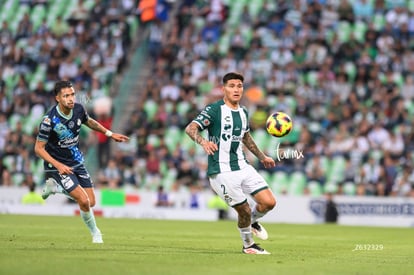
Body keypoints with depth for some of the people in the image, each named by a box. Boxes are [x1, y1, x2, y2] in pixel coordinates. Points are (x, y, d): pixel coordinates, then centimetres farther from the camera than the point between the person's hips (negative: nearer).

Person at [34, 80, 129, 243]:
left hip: (77, 161, 6)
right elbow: (38, 148, -19)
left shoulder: (79, 109, -9)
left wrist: (110, 134, 16)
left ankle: (55, 187, 27)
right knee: (84, 201, -17)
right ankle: (95, 232, 10)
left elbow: (89, 122, 16)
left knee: (91, 203, 7)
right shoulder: (49, 120, -26)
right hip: (58, 165, -6)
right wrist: (58, 165, -29)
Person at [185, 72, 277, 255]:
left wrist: (262, 157, 36)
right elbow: (190, 128, -21)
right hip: (222, 171, -6)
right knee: (244, 211, -3)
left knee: (269, 202, -4)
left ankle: (252, 222, 29)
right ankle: (248, 246, 23)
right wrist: (203, 142, -41)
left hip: (243, 167, 6)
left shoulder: (243, 112, 12)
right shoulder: (214, 109, -11)